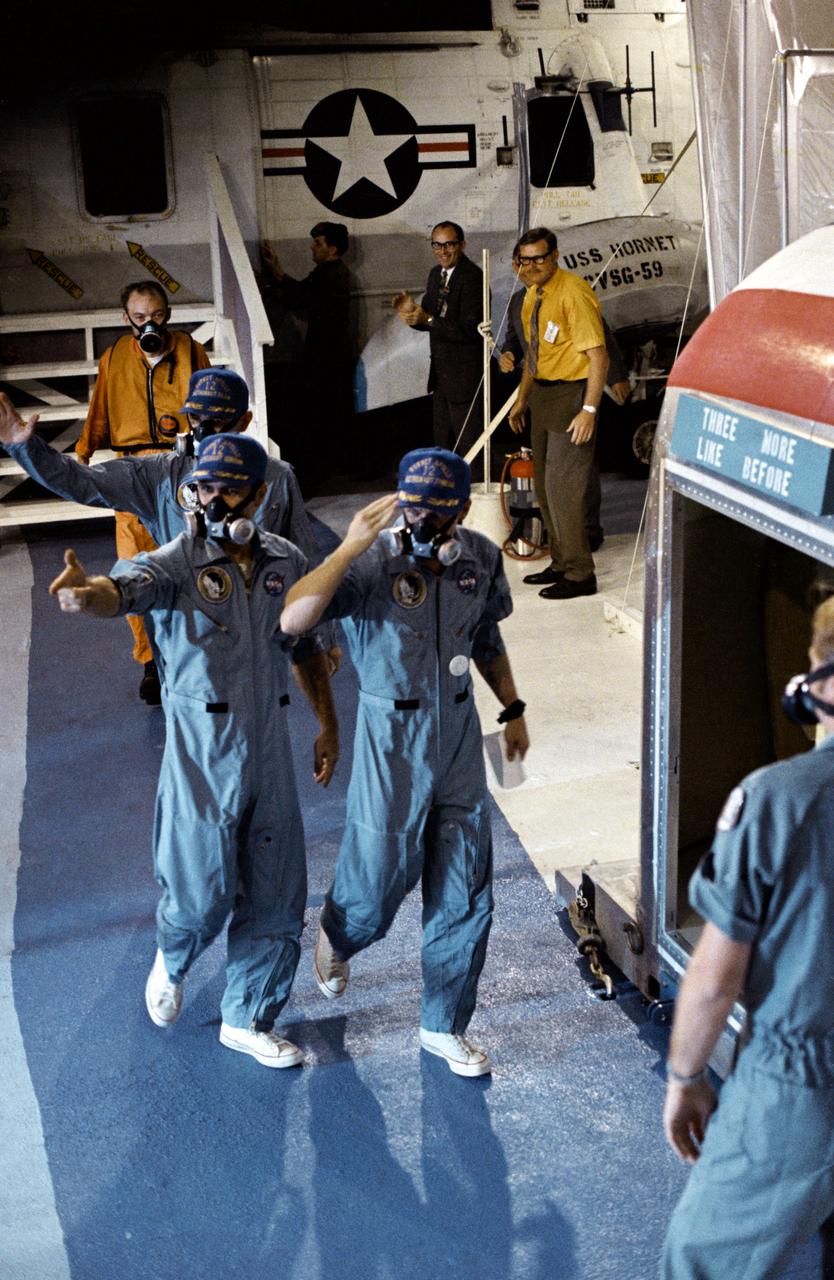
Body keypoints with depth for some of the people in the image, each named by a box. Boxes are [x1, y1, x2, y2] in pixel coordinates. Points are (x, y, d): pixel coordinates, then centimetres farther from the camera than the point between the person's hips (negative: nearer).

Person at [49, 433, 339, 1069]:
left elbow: (307, 648, 15)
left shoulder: (288, 563, 2)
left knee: (276, 897, 11)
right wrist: (88, 593, -59)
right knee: (202, 892, 3)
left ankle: (249, 1019, 32)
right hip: (201, 756, -4)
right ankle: (172, 962, 40)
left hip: (270, 753, 4)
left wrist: (329, 725, 18)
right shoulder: (175, 563, -13)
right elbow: (124, 588, -36)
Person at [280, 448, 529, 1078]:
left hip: (459, 735, 4)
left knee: (466, 897, 10)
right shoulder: (370, 562, -20)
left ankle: (445, 1025, 30)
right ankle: (336, 937, 49)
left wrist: (513, 708, 18)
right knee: (379, 881, 10)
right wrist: (351, 546, -38)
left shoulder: (481, 558, -3)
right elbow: (292, 619, -36)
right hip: (391, 741, -4)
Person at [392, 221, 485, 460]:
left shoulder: (473, 277, -17)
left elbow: (470, 329, -24)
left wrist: (428, 319, -28)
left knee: (469, 445, -2)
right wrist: (412, 310, -7)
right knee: (442, 442, 18)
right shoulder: (436, 274, 10)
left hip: (465, 375, -9)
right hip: (440, 372, 9)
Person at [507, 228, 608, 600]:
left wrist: (589, 410, -27)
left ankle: (579, 575, -1)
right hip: (542, 392, 9)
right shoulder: (532, 295, 9)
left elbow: (598, 356, -22)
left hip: (571, 392, -9)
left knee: (563, 484, -9)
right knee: (548, 483, 15)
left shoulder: (572, 293, -18)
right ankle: (560, 563, 27)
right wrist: (522, 399, 22)